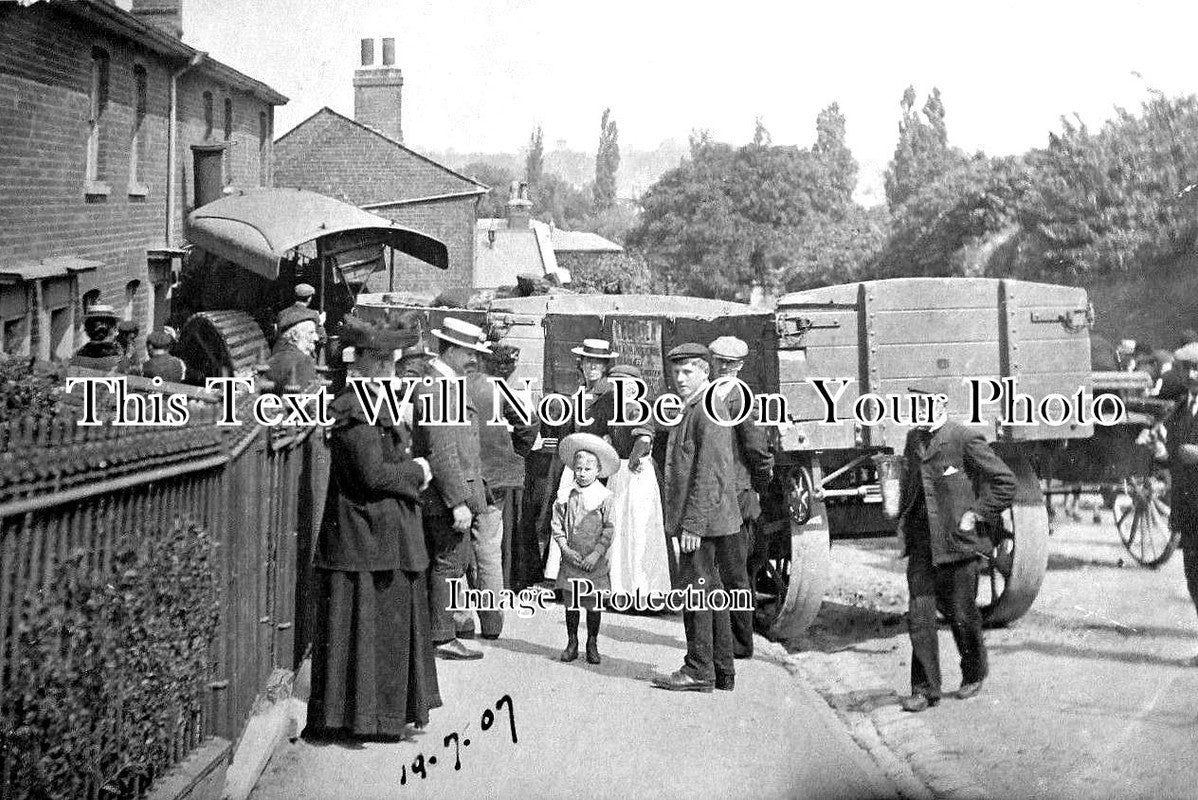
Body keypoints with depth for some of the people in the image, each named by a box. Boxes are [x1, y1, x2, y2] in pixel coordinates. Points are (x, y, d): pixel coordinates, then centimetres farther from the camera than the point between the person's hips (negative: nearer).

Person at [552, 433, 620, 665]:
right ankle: (572, 643, 19)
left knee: (593, 604, 4)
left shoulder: (604, 496, -4)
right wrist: (566, 549, -7)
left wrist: (596, 554, -13)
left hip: (595, 562, -2)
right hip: (571, 559, 2)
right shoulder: (566, 496, 2)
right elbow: (556, 525, 5)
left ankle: (592, 645, 16)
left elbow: (609, 530, -5)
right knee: (571, 603, 8)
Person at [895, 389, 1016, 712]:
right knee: (919, 615, -1)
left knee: (961, 615, 7)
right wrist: (904, 522, 16)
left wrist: (976, 514, -10)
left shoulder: (965, 439, -10)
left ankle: (974, 674, 30)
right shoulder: (914, 438, 10)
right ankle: (925, 688, 5)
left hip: (955, 541, -5)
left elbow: (1005, 481, -8)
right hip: (920, 543, 5)